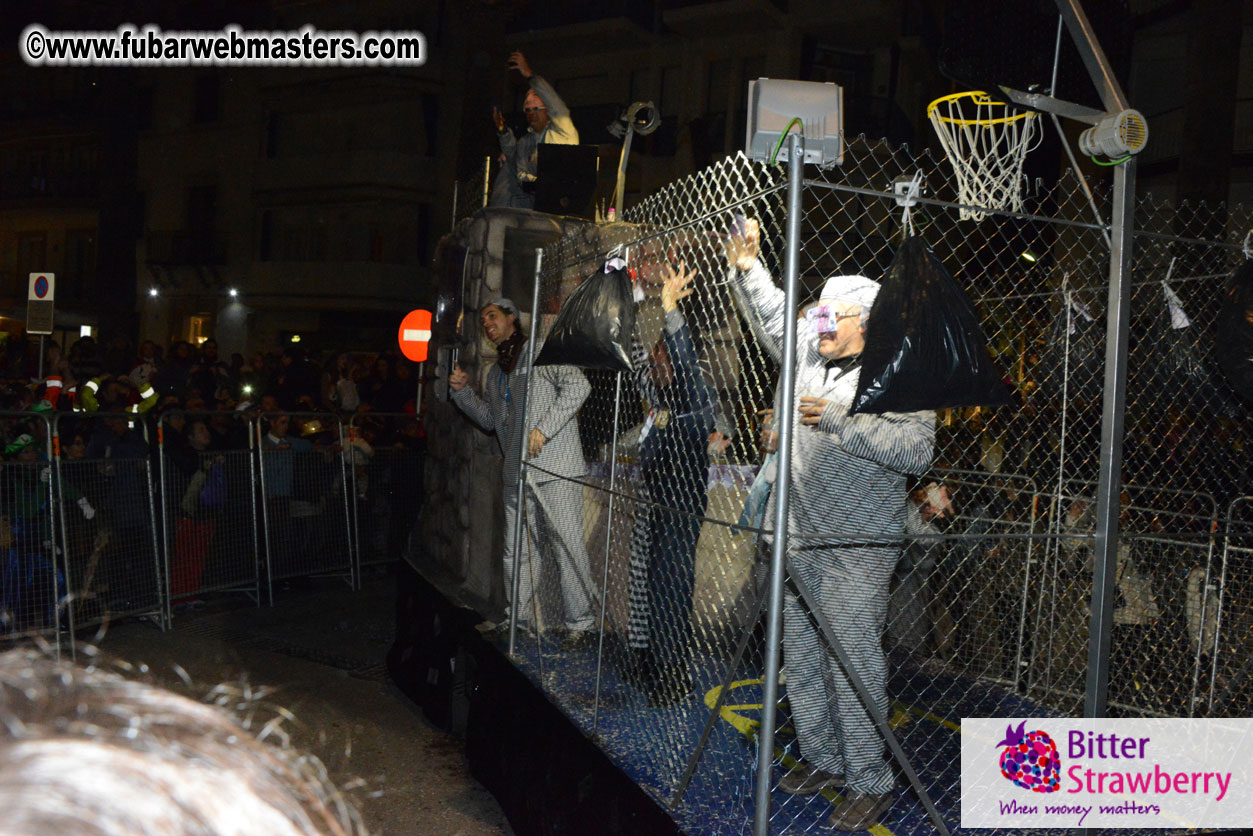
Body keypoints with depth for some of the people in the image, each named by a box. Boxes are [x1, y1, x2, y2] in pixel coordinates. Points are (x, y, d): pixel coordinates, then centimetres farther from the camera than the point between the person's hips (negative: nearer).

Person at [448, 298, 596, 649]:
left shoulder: (542, 353, -4)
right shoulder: (495, 371, 22)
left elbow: (577, 385, -17)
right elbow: (488, 417, 28)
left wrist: (543, 428, -21)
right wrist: (462, 391, 12)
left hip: (556, 469, -8)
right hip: (517, 473, 8)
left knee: (568, 546, -7)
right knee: (515, 551, 12)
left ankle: (580, 626, 1)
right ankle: (519, 618, 26)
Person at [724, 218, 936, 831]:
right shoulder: (809, 355, 10)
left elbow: (917, 449, -22)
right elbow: (773, 318, 24)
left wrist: (838, 420, -23)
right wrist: (747, 270, 11)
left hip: (856, 547, -7)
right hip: (798, 536, 7)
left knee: (854, 660, -5)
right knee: (800, 656, 14)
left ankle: (870, 782, 9)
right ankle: (821, 759, 30)